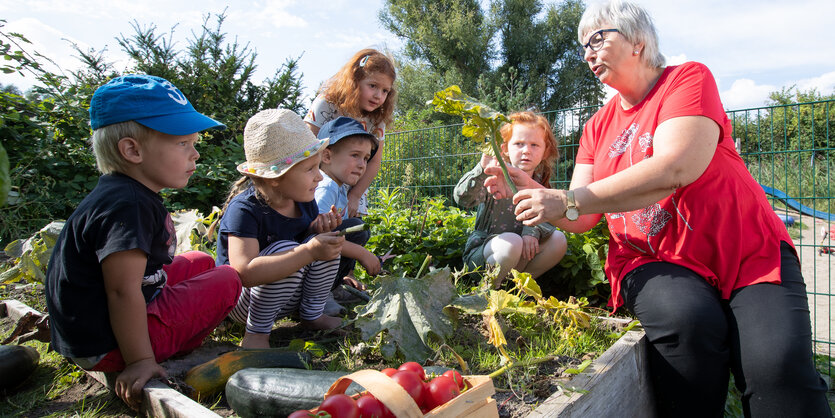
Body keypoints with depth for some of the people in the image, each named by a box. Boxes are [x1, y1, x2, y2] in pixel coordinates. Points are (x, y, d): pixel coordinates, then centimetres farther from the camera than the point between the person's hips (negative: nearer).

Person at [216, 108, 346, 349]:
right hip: (241, 302, -6)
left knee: (326, 242, -17)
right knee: (286, 248, -32)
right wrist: (309, 251, -44)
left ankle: (312, 314, 1)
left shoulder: (305, 201, -4)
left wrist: (319, 228, -16)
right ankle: (257, 333, -15)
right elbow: (245, 273, -39)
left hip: (288, 295, 6)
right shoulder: (244, 209, -26)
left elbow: (312, 245, 9)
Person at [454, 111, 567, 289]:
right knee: (512, 241, -34)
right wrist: (482, 170, -47)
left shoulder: (540, 183, 3)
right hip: (481, 250, -5)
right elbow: (462, 198, -29)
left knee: (558, 239, -14)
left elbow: (546, 217, -2)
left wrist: (533, 231, -26)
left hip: (519, 254, 5)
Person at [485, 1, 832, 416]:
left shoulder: (688, 79, -1)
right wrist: (528, 191, -13)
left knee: (778, 364, -27)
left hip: (746, 252, -2)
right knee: (687, 320, -30)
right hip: (652, 262, 3)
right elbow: (582, 219, 6)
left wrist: (568, 200, -24)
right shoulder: (598, 126, 13)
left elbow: (675, 169, -21)